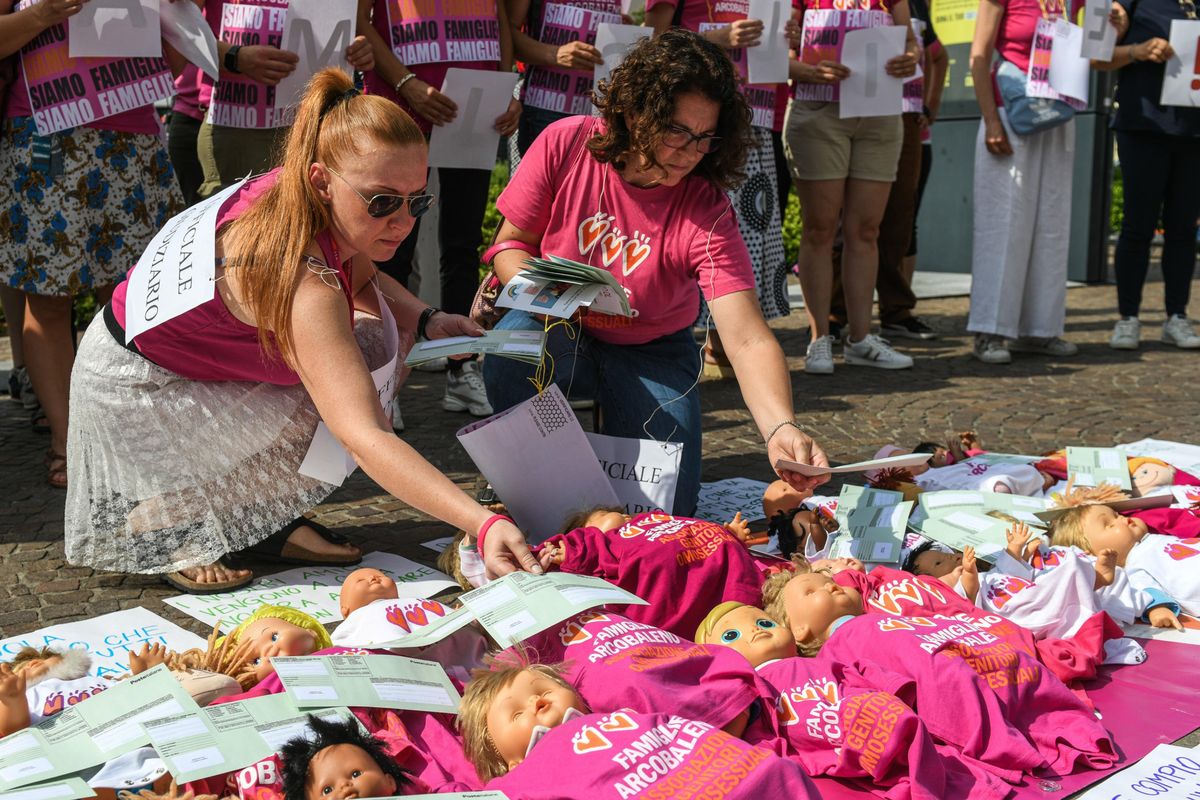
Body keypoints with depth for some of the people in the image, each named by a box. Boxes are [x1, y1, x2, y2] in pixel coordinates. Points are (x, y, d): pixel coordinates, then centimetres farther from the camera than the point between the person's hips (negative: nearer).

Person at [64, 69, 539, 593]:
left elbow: (363, 276, 11)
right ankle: (167, 525, -2)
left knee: (376, 334, -5)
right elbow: (365, 439, -48)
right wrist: (484, 525, -57)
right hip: (136, 382, -9)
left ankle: (276, 522, 2)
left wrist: (425, 320, -9)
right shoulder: (303, 286, -39)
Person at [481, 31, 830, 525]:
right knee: (511, 358, -36)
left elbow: (747, 340, -32)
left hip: (649, 352, 0)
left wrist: (781, 428, -49)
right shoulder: (564, 145, -18)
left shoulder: (705, 213, -23)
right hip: (560, 332, 0)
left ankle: (615, 435, 21)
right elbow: (512, 242, -5)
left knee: (666, 511, -14)